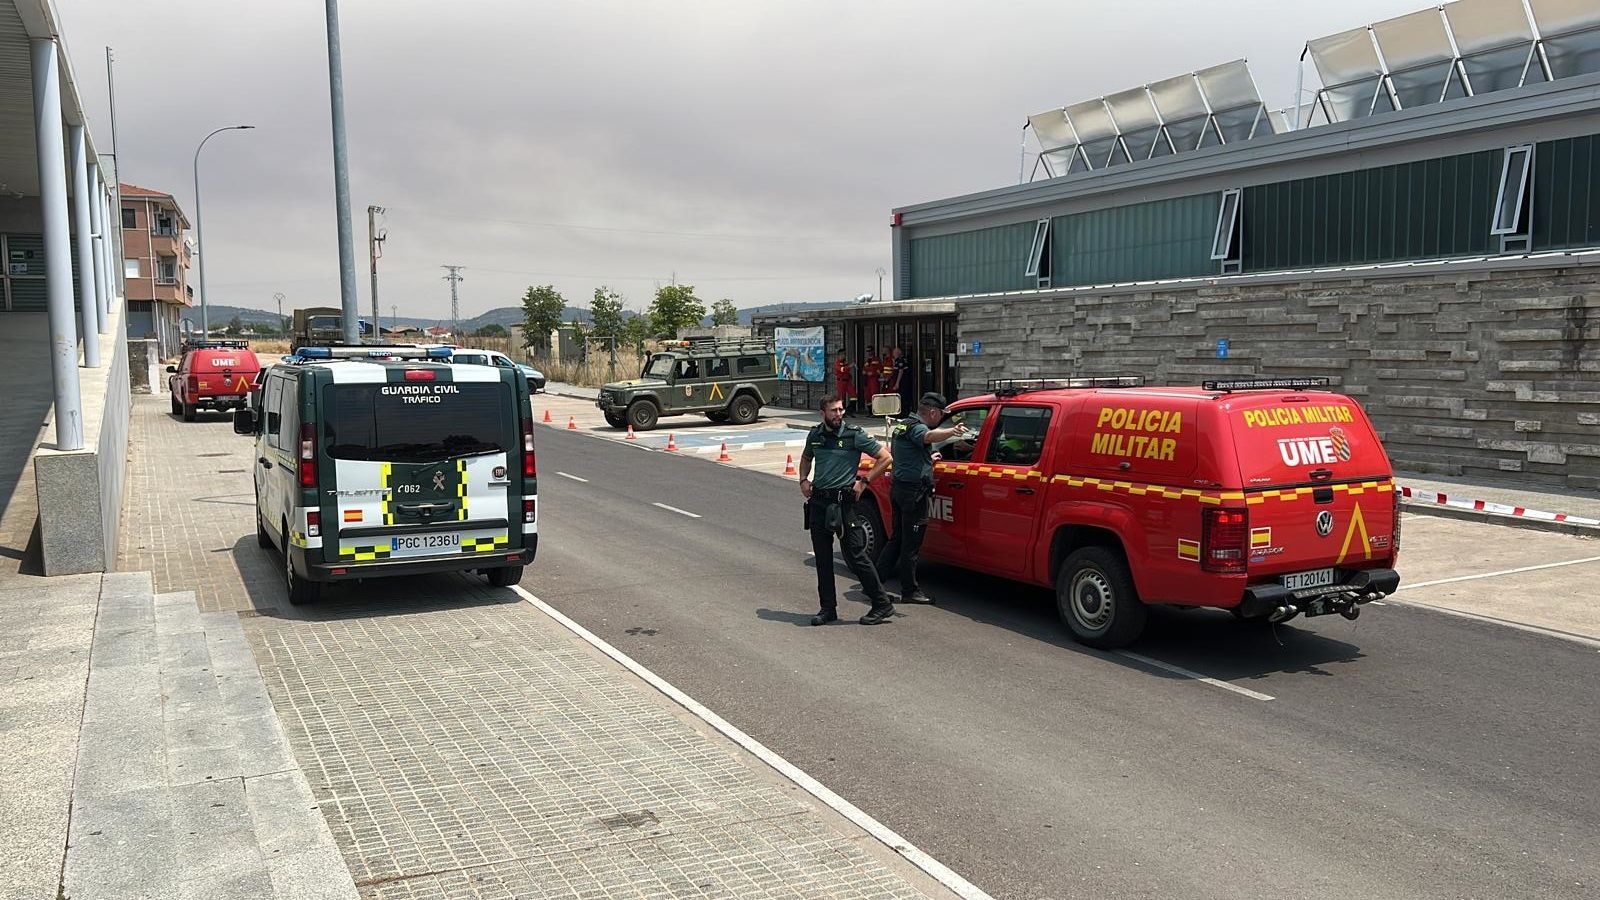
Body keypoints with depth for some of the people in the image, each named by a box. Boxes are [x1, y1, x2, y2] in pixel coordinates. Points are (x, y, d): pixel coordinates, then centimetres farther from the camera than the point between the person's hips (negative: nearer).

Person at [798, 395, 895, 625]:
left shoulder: (854, 435, -6)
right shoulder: (815, 435, 8)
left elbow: (884, 457, -2)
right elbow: (806, 458, 28)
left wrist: (864, 481, -7)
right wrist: (804, 479, 10)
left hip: (843, 502, -5)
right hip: (818, 502, 5)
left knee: (855, 556, -6)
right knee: (822, 558, 8)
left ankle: (882, 604, 4)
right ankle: (828, 608, 17)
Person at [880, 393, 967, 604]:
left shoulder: (901, 426, 18)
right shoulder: (916, 427, -14)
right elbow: (929, 436, -40)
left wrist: (927, 459, 43)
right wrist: (952, 431, -59)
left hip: (898, 487, 10)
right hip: (914, 491, -10)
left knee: (897, 538, 17)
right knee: (911, 543, -3)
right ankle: (909, 591, 4)